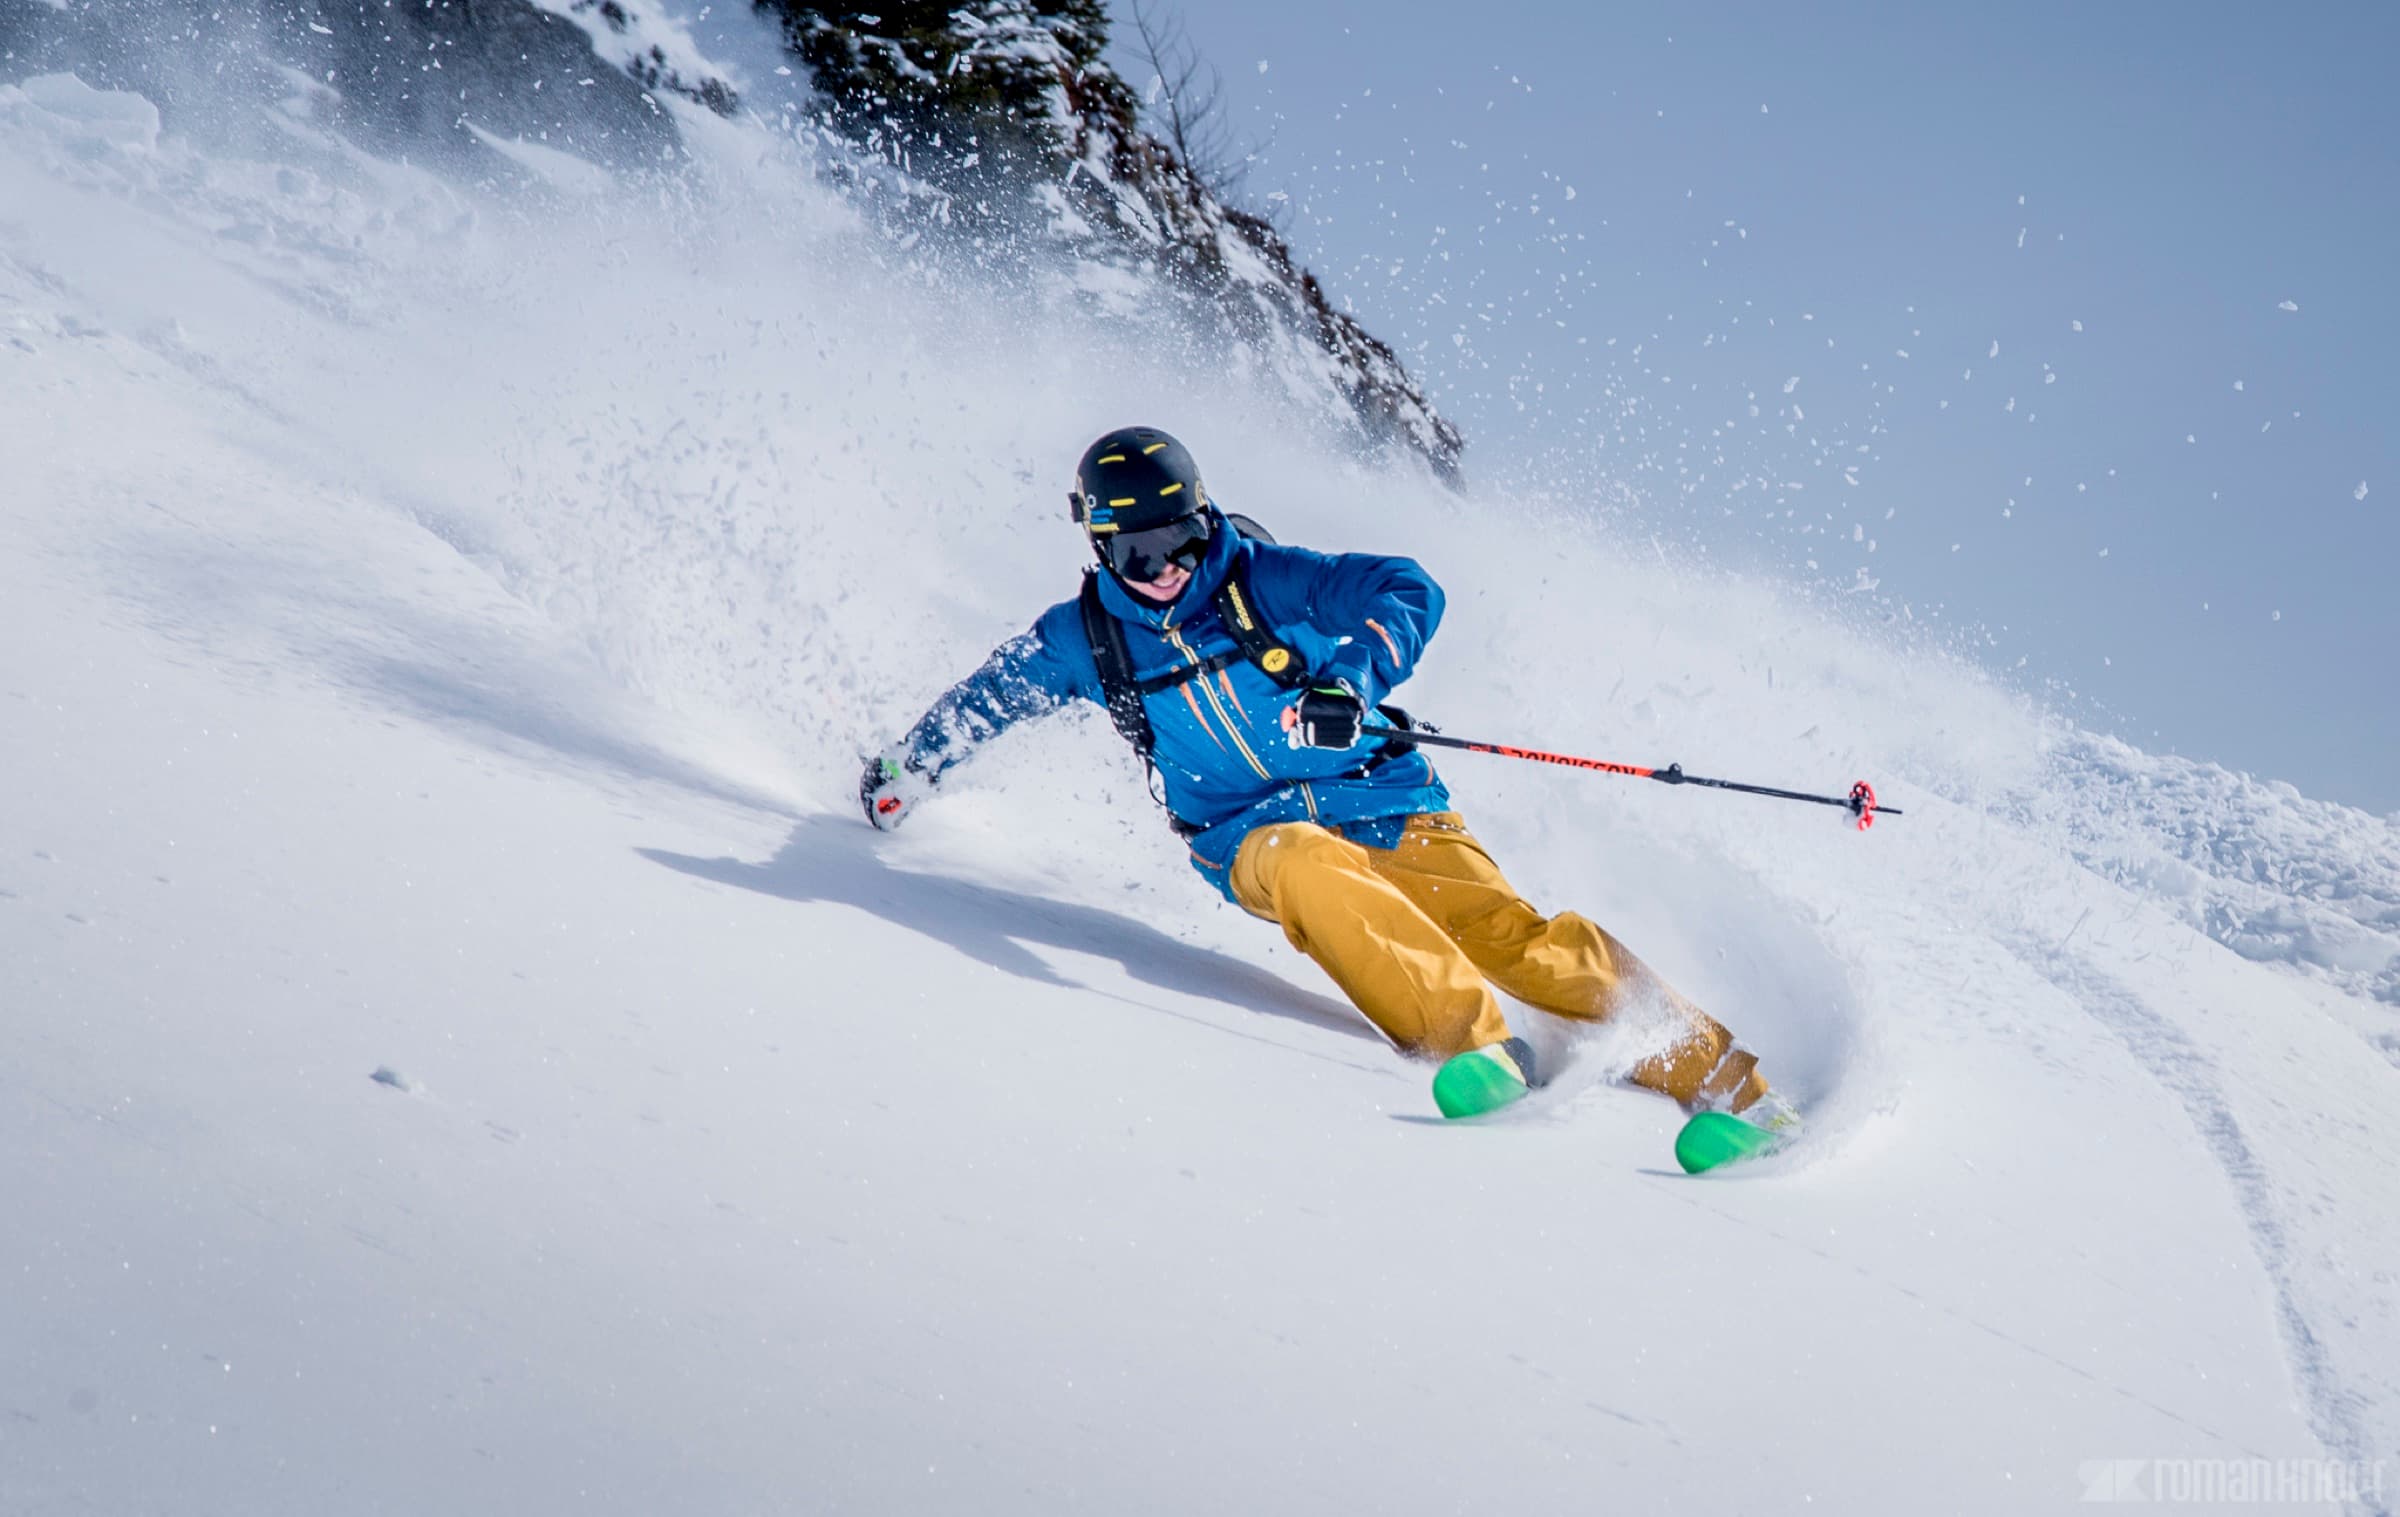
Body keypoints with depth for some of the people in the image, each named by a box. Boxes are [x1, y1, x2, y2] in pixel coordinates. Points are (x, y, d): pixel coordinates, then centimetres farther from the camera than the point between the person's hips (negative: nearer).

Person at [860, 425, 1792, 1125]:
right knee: (1307, 869, -37)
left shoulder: (1261, 577, -4)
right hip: (1255, 840, 1)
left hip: (1381, 800, -1)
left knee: (1509, 935, -22)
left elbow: (1409, 590, -11)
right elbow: (991, 693, 24)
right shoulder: (1085, 638, 4)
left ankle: (1720, 1078, -19)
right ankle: (1482, 1053, -44)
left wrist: (1350, 680, -28)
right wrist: (909, 767, 28)